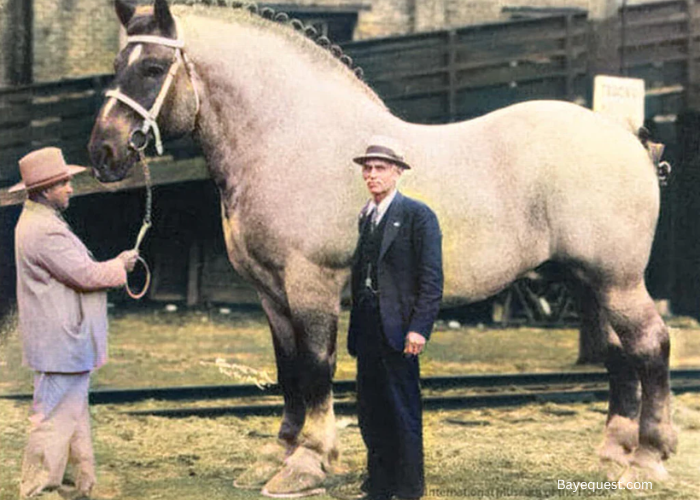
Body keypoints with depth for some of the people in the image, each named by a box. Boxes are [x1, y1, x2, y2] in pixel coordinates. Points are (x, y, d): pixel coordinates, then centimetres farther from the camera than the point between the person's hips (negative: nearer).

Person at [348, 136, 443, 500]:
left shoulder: (417, 215, -6)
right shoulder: (365, 217, 16)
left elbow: (432, 278, -10)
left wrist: (419, 329, -16)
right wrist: (355, 325, 10)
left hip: (398, 328, -7)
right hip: (367, 329, 7)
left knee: (404, 414, -3)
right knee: (370, 411, 11)